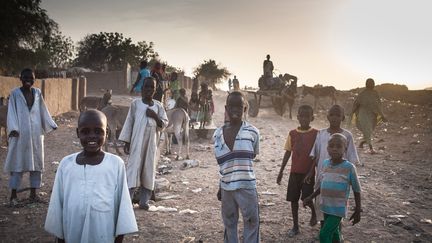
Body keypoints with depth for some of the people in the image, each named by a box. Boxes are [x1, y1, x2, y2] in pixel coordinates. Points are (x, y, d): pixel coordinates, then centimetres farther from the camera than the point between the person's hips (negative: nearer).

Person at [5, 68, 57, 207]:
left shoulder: (37, 93, 8)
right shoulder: (15, 93, -3)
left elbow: (43, 111, 11)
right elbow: (12, 112, -8)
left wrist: (51, 125, 3)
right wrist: (13, 129, -20)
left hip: (36, 133, 4)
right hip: (20, 134, -4)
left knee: (36, 162, 7)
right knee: (17, 162, -1)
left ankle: (33, 193, 18)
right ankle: (13, 195, 6)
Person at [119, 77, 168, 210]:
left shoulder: (158, 105, 8)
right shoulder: (135, 103, 2)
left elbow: (165, 123, 7)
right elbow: (129, 122, 3)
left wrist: (155, 116, -12)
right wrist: (126, 142, 0)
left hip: (152, 143, 3)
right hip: (137, 142, -3)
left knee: (149, 170, 4)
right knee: (134, 168, -7)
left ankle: (144, 201, 12)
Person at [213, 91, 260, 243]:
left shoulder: (252, 132, -8)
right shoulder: (218, 134, 3)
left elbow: (251, 157, 5)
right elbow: (223, 163, 11)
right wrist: (221, 187, 11)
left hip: (246, 186, -3)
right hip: (226, 188, 4)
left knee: (251, 223, 4)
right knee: (229, 223, 16)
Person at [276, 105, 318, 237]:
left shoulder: (316, 134, -7)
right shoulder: (292, 133, 1)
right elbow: (288, 153, 7)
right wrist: (281, 171, 6)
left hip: (308, 172, -3)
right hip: (294, 172, 3)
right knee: (293, 199, 6)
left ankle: (314, 212, 27)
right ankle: (295, 226, 20)